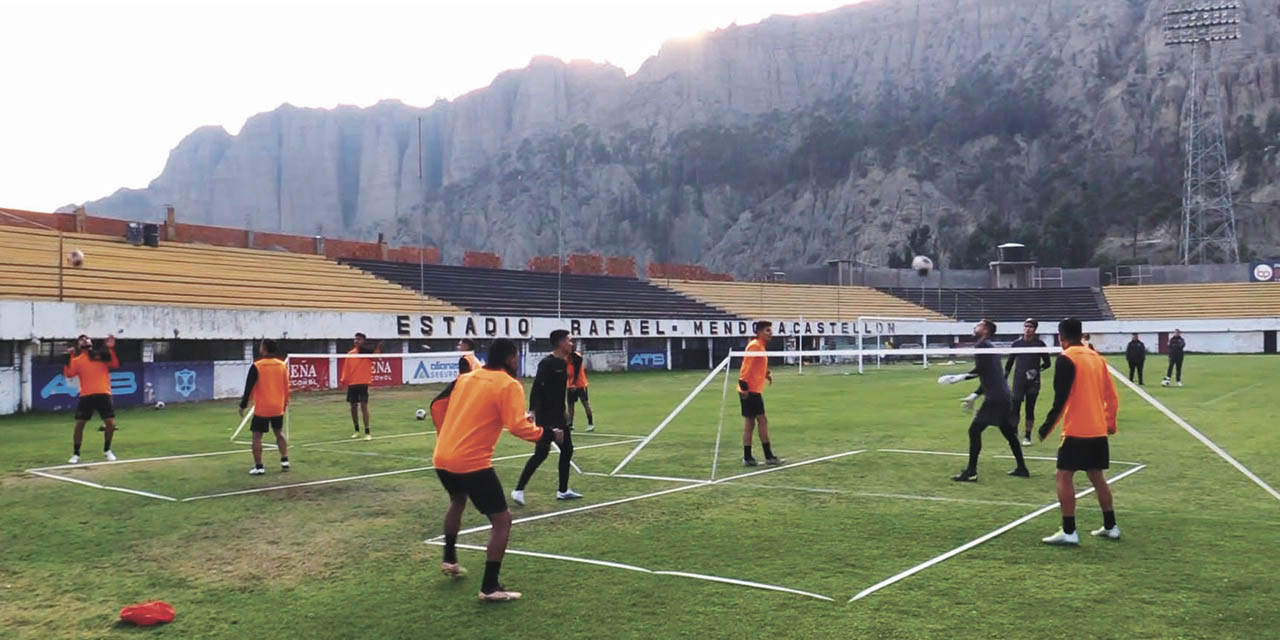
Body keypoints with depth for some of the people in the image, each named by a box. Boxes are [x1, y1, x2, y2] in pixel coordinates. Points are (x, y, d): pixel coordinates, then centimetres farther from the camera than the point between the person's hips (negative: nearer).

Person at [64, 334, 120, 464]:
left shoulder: (101, 354, 12)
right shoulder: (77, 360, 10)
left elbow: (115, 365, -1)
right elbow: (69, 374, -4)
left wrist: (111, 349, -8)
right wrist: (68, 357, -11)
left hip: (103, 394, 0)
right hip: (86, 396, 0)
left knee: (110, 423, -3)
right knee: (79, 424, -3)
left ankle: (107, 450, 18)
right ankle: (76, 454, 10)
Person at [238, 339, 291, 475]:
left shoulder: (256, 366, -12)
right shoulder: (282, 365, 2)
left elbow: (248, 388, -11)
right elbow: (286, 386, 9)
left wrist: (243, 405, -3)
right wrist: (285, 404, 19)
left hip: (262, 408, -5)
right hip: (278, 407, 5)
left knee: (257, 436, 2)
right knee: (279, 432, 20)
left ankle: (259, 467, -1)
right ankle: (285, 461, 16)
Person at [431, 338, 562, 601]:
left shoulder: (465, 378, 12)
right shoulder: (509, 385, -8)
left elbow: (438, 405, 21)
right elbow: (518, 426, -18)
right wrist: (548, 434, -5)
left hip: (442, 458, 8)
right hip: (473, 463, -8)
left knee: (458, 501, 36)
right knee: (502, 520, 3)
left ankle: (449, 560, 46)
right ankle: (490, 588, 0)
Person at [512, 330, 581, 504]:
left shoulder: (563, 362, 11)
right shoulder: (547, 363, -16)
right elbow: (536, 389, -22)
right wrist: (533, 411, -29)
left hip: (559, 416, 9)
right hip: (545, 417, -9)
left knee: (567, 449, 12)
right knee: (541, 453, -11)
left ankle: (563, 490, 22)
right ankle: (519, 490, -3)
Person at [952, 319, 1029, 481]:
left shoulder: (982, 345, -9)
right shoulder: (989, 347, 21)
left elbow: (980, 370, -19)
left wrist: (960, 377, -15)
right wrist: (975, 395, 22)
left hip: (995, 399, -10)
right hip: (1003, 397, 10)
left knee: (974, 430, -9)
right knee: (1008, 432, 18)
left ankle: (971, 472, -10)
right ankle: (1022, 468, 26)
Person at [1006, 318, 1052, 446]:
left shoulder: (1039, 344, 0)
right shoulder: (1017, 343, 4)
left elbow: (1047, 363, 7)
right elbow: (1010, 361, 12)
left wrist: (1037, 369, -8)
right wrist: (1004, 378, 8)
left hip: (1033, 382, -1)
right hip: (1018, 381, 1)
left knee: (1030, 410, 5)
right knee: (1015, 407, -7)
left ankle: (1027, 436, 14)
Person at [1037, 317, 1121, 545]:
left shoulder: (1066, 359, -11)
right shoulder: (1097, 357, 12)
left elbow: (1061, 398, -16)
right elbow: (1111, 396, 16)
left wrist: (1047, 426, -11)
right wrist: (1110, 423, 27)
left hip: (1076, 431, -8)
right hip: (1098, 431, 8)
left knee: (1064, 475, -4)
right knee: (1097, 477, 17)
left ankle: (1068, 532, -8)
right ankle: (1110, 526, 23)